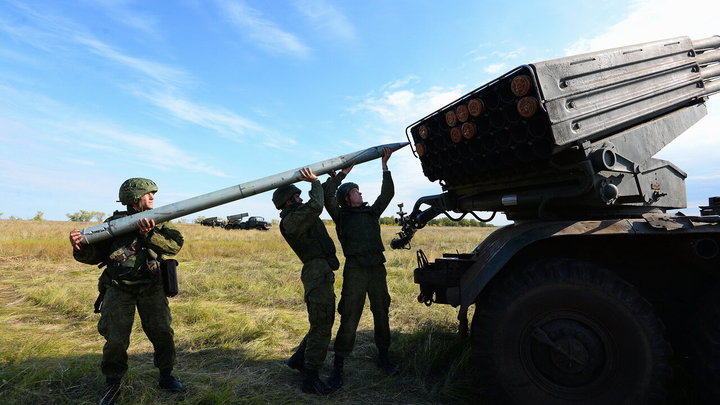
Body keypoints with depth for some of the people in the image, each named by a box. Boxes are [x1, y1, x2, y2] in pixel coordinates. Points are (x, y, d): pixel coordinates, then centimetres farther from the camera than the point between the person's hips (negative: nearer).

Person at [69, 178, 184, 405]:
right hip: (119, 289, -1)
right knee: (115, 340, -3)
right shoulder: (114, 222, 4)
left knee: (162, 334, 0)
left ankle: (166, 377, 21)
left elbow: (174, 245, -12)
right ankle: (112, 385, 21)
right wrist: (80, 248, -16)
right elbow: (95, 255, 5)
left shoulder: (159, 221, 5)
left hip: (151, 287, 1)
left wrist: (150, 235, -26)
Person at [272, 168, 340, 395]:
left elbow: (325, 196, 26)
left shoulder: (301, 215, 18)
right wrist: (315, 182, -9)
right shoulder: (289, 221, -10)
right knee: (321, 326, -7)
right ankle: (310, 380, 3)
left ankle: (298, 360, 33)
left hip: (324, 273, 10)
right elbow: (316, 205, -24)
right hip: (317, 273, -10)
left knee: (323, 323, 19)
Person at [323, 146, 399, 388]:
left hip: (377, 268, 5)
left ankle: (383, 357, 29)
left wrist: (384, 165, 15)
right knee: (349, 318, -6)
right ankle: (338, 368, 5)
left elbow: (387, 193, 17)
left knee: (382, 314, 12)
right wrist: (344, 172, 0)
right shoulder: (341, 215, 7)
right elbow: (327, 194, -6)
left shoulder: (371, 212, 20)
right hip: (355, 270, -5)